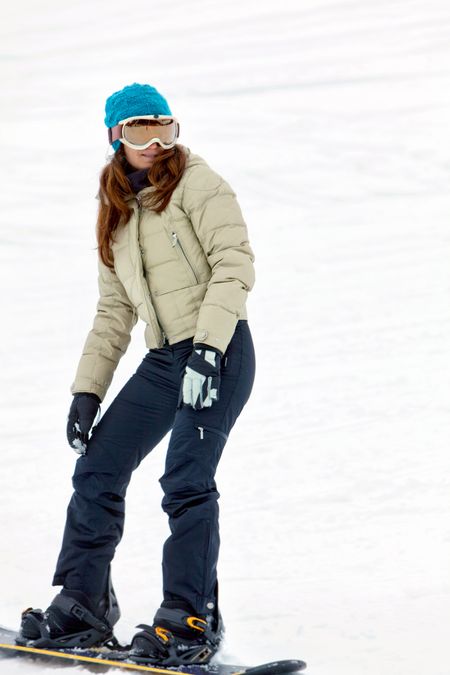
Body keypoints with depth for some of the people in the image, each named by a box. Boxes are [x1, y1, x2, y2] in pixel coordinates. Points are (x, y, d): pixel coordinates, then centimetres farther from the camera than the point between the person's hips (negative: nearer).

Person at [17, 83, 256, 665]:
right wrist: (87, 389, 11)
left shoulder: (195, 183, -4)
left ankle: (192, 622, -12)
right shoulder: (115, 211, 17)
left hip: (218, 353, -7)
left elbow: (234, 264, -14)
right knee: (97, 469, 3)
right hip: (164, 359, 7)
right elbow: (113, 311, 19)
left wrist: (207, 348, -24)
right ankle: (84, 605, 12)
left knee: (186, 480, -18)